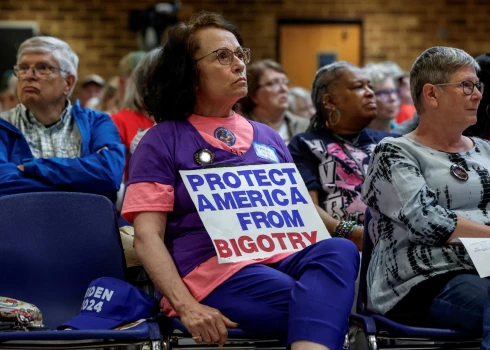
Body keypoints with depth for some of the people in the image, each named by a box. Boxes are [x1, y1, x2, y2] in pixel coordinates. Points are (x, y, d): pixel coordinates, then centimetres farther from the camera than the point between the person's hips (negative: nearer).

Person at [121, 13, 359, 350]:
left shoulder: (268, 138, 24)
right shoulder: (163, 141, 7)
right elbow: (147, 236, -2)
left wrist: (320, 256, -3)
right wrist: (186, 307, -18)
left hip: (282, 258, 6)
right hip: (213, 269, -5)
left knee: (340, 250, -33)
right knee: (323, 309, -34)